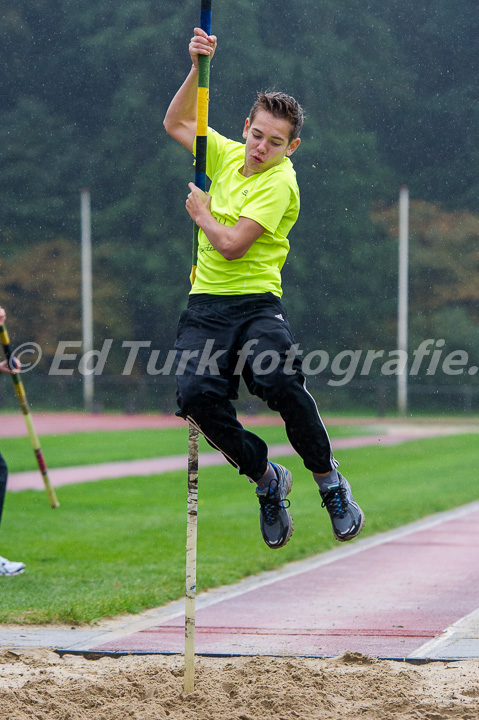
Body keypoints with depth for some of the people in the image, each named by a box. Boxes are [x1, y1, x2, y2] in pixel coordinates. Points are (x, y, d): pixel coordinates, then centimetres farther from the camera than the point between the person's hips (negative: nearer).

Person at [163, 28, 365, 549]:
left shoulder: (279, 182, -9)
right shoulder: (230, 155, 12)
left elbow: (231, 245, -16)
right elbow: (176, 122, 22)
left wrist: (202, 213, 3)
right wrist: (197, 68, 9)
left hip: (257, 301, -5)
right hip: (205, 305, 5)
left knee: (278, 381, -34)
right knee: (196, 393, -24)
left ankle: (329, 481, -11)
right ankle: (267, 479, 0)